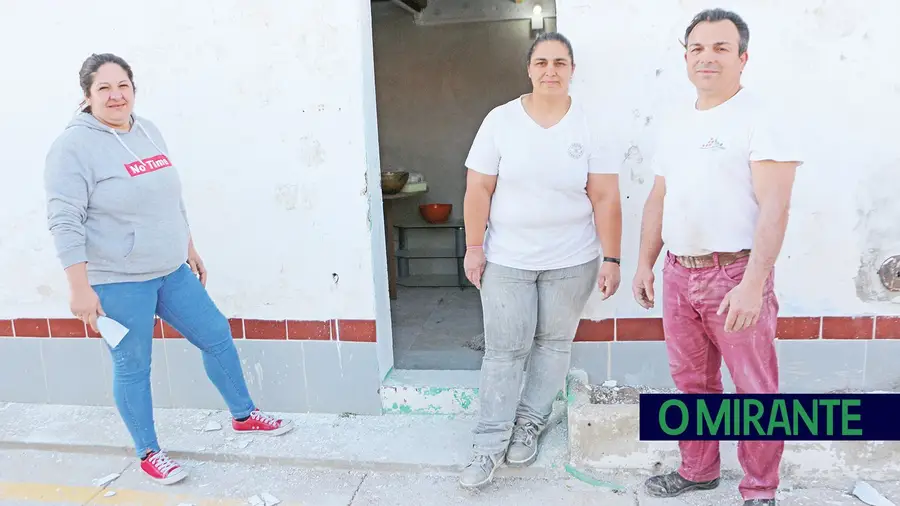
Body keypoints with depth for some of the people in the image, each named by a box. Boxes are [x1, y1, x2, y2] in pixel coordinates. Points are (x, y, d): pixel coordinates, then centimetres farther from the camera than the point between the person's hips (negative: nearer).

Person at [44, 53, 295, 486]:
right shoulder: (74, 145, -13)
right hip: (118, 282, -7)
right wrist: (80, 289, -21)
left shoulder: (148, 132, 9)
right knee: (132, 367, 6)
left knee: (217, 337, 13)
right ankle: (149, 454, 26)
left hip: (172, 271, 7)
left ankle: (244, 416, 33)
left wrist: (190, 250, 19)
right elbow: (65, 222, -17)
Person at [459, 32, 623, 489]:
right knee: (503, 350, 2)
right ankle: (490, 444, 12)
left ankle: (529, 424, 29)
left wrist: (611, 258, -7)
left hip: (571, 261, 1)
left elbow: (605, 199, -4)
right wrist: (474, 247, -5)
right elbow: (479, 189, -3)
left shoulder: (590, 125, -3)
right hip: (506, 259, 0)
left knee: (553, 344, 10)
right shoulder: (500, 120, -4)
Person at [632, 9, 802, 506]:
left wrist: (752, 284, -24)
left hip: (734, 274, -6)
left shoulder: (759, 120, -8)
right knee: (692, 383, 17)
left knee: (754, 390, 4)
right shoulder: (674, 123, 12)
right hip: (678, 274, 6)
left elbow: (774, 208, -16)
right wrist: (645, 264, 12)